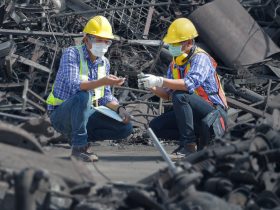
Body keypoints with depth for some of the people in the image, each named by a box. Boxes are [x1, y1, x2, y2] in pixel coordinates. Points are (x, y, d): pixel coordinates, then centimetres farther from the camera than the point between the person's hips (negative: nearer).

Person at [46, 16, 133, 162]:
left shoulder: (104, 63, 8)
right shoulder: (72, 54, -14)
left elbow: (105, 97, 9)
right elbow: (73, 86, -29)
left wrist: (119, 109, -11)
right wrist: (102, 82, -42)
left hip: (85, 114, 7)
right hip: (61, 114, -7)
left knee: (125, 128, -8)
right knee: (82, 96, -39)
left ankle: (77, 135, 5)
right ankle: (79, 146, -23)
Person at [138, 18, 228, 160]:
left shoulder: (200, 58, -16)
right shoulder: (174, 64, 10)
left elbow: (191, 83, -35)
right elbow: (168, 95, 10)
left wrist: (160, 81, -37)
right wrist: (152, 87, -10)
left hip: (214, 111, -8)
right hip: (192, 113, 8)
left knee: (180, 96, -32)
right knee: (156, 126, -5)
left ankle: (189, 145, -27)